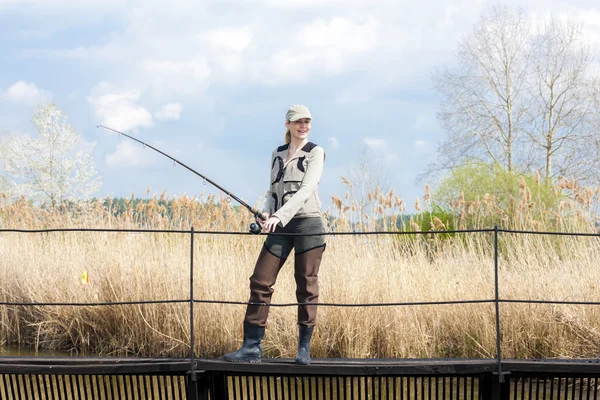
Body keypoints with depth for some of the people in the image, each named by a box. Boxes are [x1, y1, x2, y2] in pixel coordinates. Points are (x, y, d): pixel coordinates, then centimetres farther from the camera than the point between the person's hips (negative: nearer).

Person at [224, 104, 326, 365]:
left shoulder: (315, 153, 0)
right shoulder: (277, 154, 16)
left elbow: (306, 190, -12)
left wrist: (279, 216, -21)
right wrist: (267, 213, -2)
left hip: (308, 224, -5)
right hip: (280, 227, 5)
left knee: (306, 286, -2)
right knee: (260, 282, -3)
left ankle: (304, 348, 6)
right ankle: (252, 347, -2)